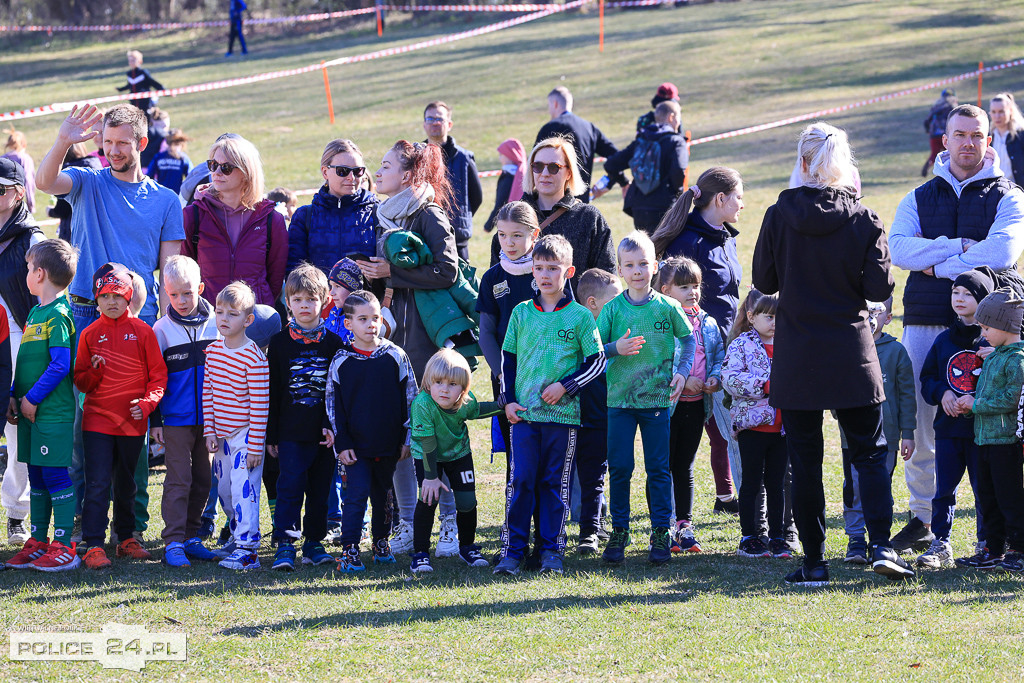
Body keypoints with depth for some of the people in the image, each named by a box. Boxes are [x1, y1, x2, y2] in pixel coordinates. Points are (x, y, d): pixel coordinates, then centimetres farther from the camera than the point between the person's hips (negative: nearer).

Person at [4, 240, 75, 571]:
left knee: (56, 475, -6)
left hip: (53, 410, -9)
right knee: (37, 476, 12)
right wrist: (15, 396, 10)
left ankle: (64, 547, -3)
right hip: (30, 409, 9)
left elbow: (60, 365, -19)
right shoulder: (35, 312, 15)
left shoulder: (58, 315, -13)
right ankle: (38, 543, 19)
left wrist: (32, 398, -16)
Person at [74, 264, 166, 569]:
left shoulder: (142, 331, 0)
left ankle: (127, 538, 27)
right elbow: (81, 382, 5)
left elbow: (158, 375, 2)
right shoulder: (89, 334, 2)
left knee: (126, 484, 14)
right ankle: (93, 545, -8)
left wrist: (147, 403, -12)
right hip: (97, 420, -1)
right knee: (97, 484, -8)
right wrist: (94, 372, -16)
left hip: (132, 422, 1)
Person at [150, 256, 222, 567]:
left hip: (211, 417, 3)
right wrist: (154, 420, -2)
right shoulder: (162, 329, -2)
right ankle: (173, 542, -5)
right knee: (178, 479, -6)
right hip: (176, 417, -3)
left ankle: (191, 536, 19)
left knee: (203, 479, 9)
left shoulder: (217, 324, 4)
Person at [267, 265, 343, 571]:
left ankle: (314, 543, 19)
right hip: (291, 431, -1)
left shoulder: (333, 343, 4)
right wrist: (271, 435, 3)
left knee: (320, 489, 8)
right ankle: (285, 545, -9)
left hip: (324, 433, 1)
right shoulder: (280, 343, 2)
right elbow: (272, 393, 5)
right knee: (290, 486, -9)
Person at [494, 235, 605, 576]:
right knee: (521, 481, -3)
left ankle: (551, 549, 11)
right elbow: (507, 358, 14)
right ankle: (513, 549, 1)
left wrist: (565, 386, -11)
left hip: (563, 412, -1)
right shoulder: (521, 313, 7)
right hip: (524, 412, 1)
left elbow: (597, 361, 0)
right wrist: (508, 400, 4)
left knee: (555, 483, 4)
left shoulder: (580, 316, 0)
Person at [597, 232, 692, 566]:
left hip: (657, 399, 0)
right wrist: (616, 348, -19)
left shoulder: (668, 307, 0)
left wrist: (682, 371, 0)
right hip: (620, 398, 0)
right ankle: (619, 531, 13)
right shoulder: (613, 309, 0)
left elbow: (689, 339, 12)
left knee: (658, 468, 3)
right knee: (619, 468, 3)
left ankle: (661, 532, 10)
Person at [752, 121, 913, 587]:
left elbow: (764, 281, 2)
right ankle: (880, 545, -6)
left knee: (805, 461, 6)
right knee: (869, 452, 9)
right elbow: (880, 288, -6)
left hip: (796, 359, 0)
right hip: (851, 355, 0)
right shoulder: (863, 219, -6)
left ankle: (813, 562, 6)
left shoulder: (779, 216, -5)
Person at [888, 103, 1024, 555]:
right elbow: (899, 249, -5)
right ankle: (921, 521, 13)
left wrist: (940, 264, -9)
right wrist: (965, 248, -12)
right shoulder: (919, 199, 15)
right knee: (918, 428, 2)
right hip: (925, 323, 3)